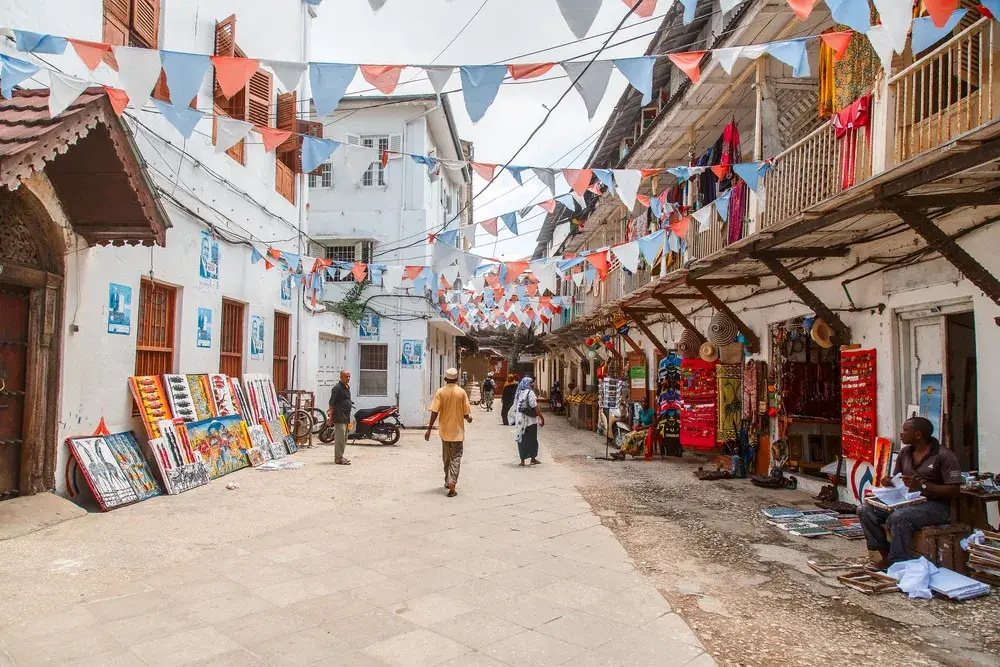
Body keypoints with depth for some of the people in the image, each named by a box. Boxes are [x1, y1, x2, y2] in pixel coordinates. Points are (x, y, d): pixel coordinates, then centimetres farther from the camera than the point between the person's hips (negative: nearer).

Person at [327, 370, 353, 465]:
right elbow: (332, 403, -15)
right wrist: (331, 414, -19)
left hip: (346, 417, 10)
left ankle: (340, 456, 23)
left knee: (344, 438, 15)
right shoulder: (337, 387, -12)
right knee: (340, 438, -9)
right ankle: (338, 458, -6)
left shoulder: (347, 387, 17)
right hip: (339, 417, -10)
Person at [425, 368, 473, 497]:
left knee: (446, 457, 18)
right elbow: (466, 414, -6)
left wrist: (429, 429, -6)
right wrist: (469, 419, 16)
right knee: (455, 457, 1)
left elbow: (434, 412, -11)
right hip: (457, 430, -1)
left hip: (444, 430, 2)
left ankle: (448, 481, 31)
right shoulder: (461, 392, -7)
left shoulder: (440, 392, -6)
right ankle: (452, 483, -15)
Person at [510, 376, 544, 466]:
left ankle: (522, 460, 10)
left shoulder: (519, 393, 8)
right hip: (530, 420, -6)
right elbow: (535, 407, -15)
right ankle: (533, 459, 14)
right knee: (532, 439, 7)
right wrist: (542, 418, -11)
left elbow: (515, 407, 10)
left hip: (520, 420, 6)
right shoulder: (530, 392, -12)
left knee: (522, 440, 10)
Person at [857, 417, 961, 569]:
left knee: (898, 517, -36)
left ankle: (896, 562, -22)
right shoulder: (905, 453, 10)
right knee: (865, 510, -11)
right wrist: (888, 482, -3)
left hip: (935, 506, -7)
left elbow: (954, 491, -16)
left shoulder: (944, 456, -11)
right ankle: (886, 555, -10)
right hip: (906, 502, 8)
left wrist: (922, 485, -27)